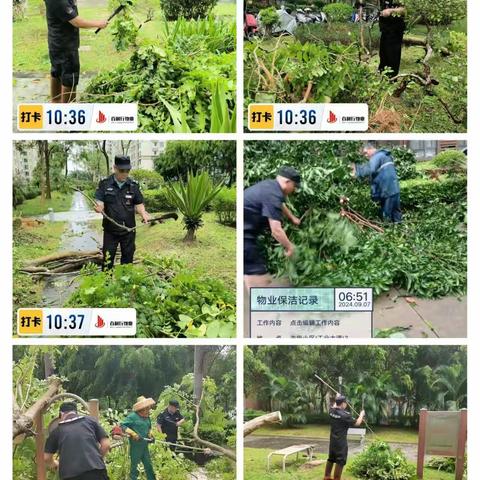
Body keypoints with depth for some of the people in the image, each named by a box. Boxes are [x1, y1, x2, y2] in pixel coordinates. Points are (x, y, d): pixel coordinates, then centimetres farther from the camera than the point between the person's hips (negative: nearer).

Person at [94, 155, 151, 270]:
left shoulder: (134, 185, 1)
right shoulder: (105, 184, -4)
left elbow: (138, 204, 7)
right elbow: (99, 201, -6)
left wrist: (143, 214, -14)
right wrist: (98, 207, -30)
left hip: (128, 230, 2)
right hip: (110, 230, -2)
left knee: (127, 260, 10)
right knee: (108, 261, 1)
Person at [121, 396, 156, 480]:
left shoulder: (147, 417, 10)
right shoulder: (132, 416, -14)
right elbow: (122, 425, -17)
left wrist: (150, 434, 8)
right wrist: (133, 433, -25)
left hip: (145, 445, 7)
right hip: (135, 445, -7)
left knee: (149, 465, 14)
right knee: (134, 465, 3)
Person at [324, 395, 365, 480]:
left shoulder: (331, 411, -1)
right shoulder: (345, 415, -20)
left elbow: (334, 406, 26)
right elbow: (357, 423, -9)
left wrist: (337, 399, 40)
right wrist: (361, 415, 7)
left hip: (333, 440, 8)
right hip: (341, 441, -8)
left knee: (331, 459, 18)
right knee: (340, 461, -1)